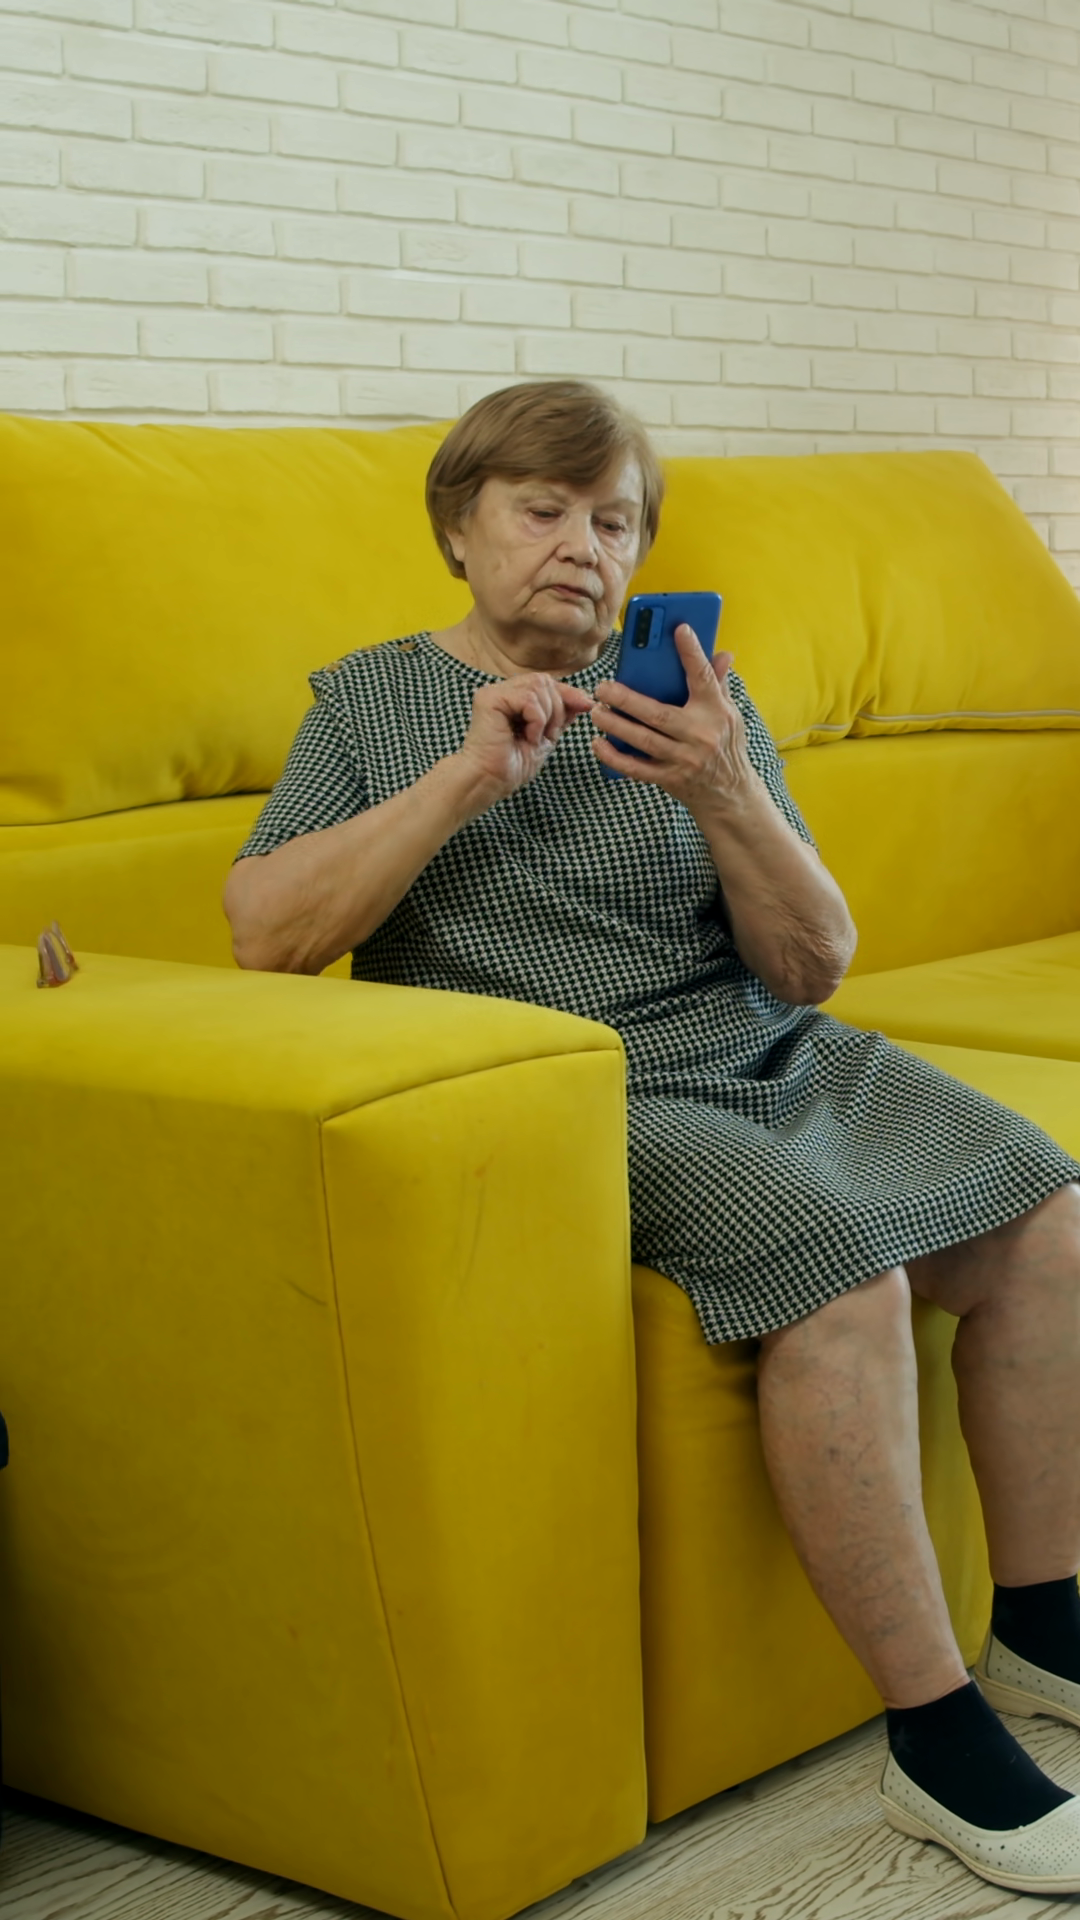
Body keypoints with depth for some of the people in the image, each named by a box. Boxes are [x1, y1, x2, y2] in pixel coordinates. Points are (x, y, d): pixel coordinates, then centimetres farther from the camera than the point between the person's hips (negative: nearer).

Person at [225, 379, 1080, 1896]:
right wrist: (467, 778, -15)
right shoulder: (373, 702, 8)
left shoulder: (693, 697, 14)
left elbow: (813, 971, 6)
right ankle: (936, 1739, -21)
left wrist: (729, 798, -13)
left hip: (769, 1062, 5)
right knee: (840, 1267, -30)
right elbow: (265, 933, -8)